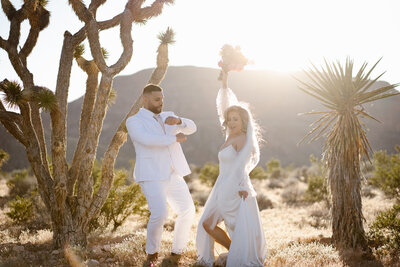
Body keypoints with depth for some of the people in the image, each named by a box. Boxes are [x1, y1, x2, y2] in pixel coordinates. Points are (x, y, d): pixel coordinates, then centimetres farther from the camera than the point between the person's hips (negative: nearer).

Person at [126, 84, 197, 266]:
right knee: (160, 214, -21)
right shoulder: (133, 121, -1)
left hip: (173, 175, 6)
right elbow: (147, 139, -21)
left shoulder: (168, 117, 17)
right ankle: (152, 251, 4)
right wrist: (174, 138, -13)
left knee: (187, 211, -2)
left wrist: (178, 121, -19)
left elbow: (191, 127, 2)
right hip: (151, 176, -6)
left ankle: (177, 251, 16)